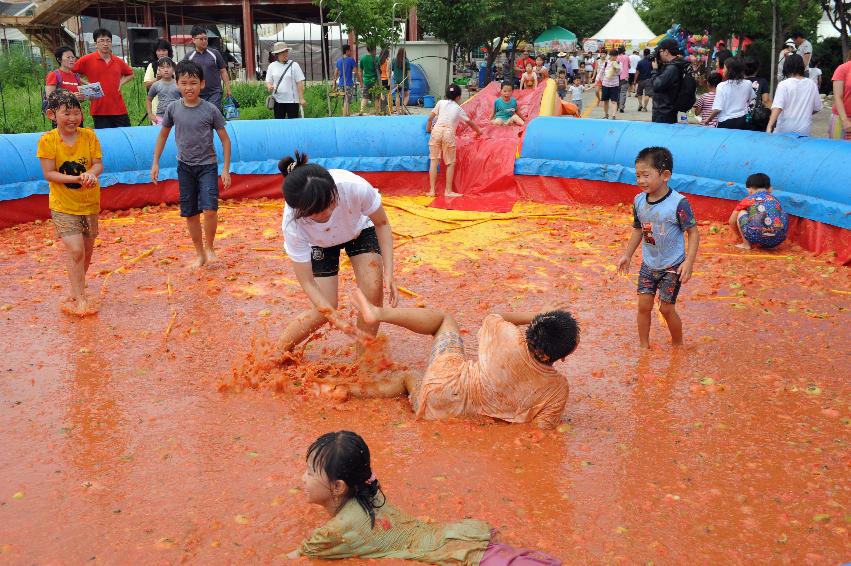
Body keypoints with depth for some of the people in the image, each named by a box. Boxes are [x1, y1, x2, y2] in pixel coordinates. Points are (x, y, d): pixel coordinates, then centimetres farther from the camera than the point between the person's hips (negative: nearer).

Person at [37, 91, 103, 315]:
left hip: (89, 203, 4)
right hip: (63, 206, -3)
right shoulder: (47, 140, -11)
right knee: (75, 250, -14)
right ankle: (79, 298, -4)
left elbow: (98, 163, -4)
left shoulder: (89, 135, -4)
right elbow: (49, 173, -13)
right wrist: (75, 179, -26)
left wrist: (91, 173, -27)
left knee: (87, 251, 13)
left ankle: (78, 287, 36)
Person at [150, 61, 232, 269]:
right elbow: (163, 135, 11)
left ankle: (210, 247, 6)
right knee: (190, 213, 7)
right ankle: (199, 253, 22)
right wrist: (155, 162, 8)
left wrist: (226, 169, -7)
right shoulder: (173, 108, -3)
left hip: (207, 165, -3)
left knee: (209, 209, -18)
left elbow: (225, 139, -3)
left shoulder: (211, 110, -10)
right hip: (185, 166, 3)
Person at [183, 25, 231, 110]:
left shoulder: (214, 53, 3)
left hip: (214, 93, -2)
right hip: (197, 95, 2)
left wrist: (227, 88, 0)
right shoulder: (188, 57, 4)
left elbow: (223, 71, 5)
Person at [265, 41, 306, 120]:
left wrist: (301, 98, -8)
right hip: (277, 100, 2)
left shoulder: (294, 65, 0)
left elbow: (300, 83, -2)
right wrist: (269, 87, -12)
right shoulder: (272, 66, 8)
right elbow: (268, 82, 12)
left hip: (292, 100, -2)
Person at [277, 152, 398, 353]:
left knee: (373, 292, -19)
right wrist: (337, 321, -38)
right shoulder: (292, 225, -40)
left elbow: (382, 224, -20)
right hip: (319, 244, -1)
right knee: (323, 312, -6)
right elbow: (307, 282, -29)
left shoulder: (355, 187, -42)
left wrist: (388, 272, -27)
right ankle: (279, 351, 20)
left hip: (360, 230, 1)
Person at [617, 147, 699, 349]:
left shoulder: (678, 203, -22)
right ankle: (644, 346, 20)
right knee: (644, 305, 4)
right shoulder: (639, 200, -5)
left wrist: (689, 262, -23)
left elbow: (693, 233, -15)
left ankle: (678, 345, 27)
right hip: (648, 264, 5)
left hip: (672, 266, -5)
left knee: (666, 309, 3)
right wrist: (627, 255, 13)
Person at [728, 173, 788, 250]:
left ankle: (746, 244, 19)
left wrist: (737, 235, 46)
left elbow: (732, 221, 26)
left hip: (757, 238, -3)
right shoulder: (775, 200, 26)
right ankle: (768, 245, 26)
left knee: (741, 213, 20)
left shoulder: (748, 199, 18)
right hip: (777, 240, 3)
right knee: (784, 215, 31)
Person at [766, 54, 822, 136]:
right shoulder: (812, 84, 3)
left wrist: (769, 126, -24)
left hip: (784, 130, -3)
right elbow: (817, 108, 12)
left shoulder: (784, 84, -8)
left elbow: (777, 107, -19)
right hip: (804, 131, 3)